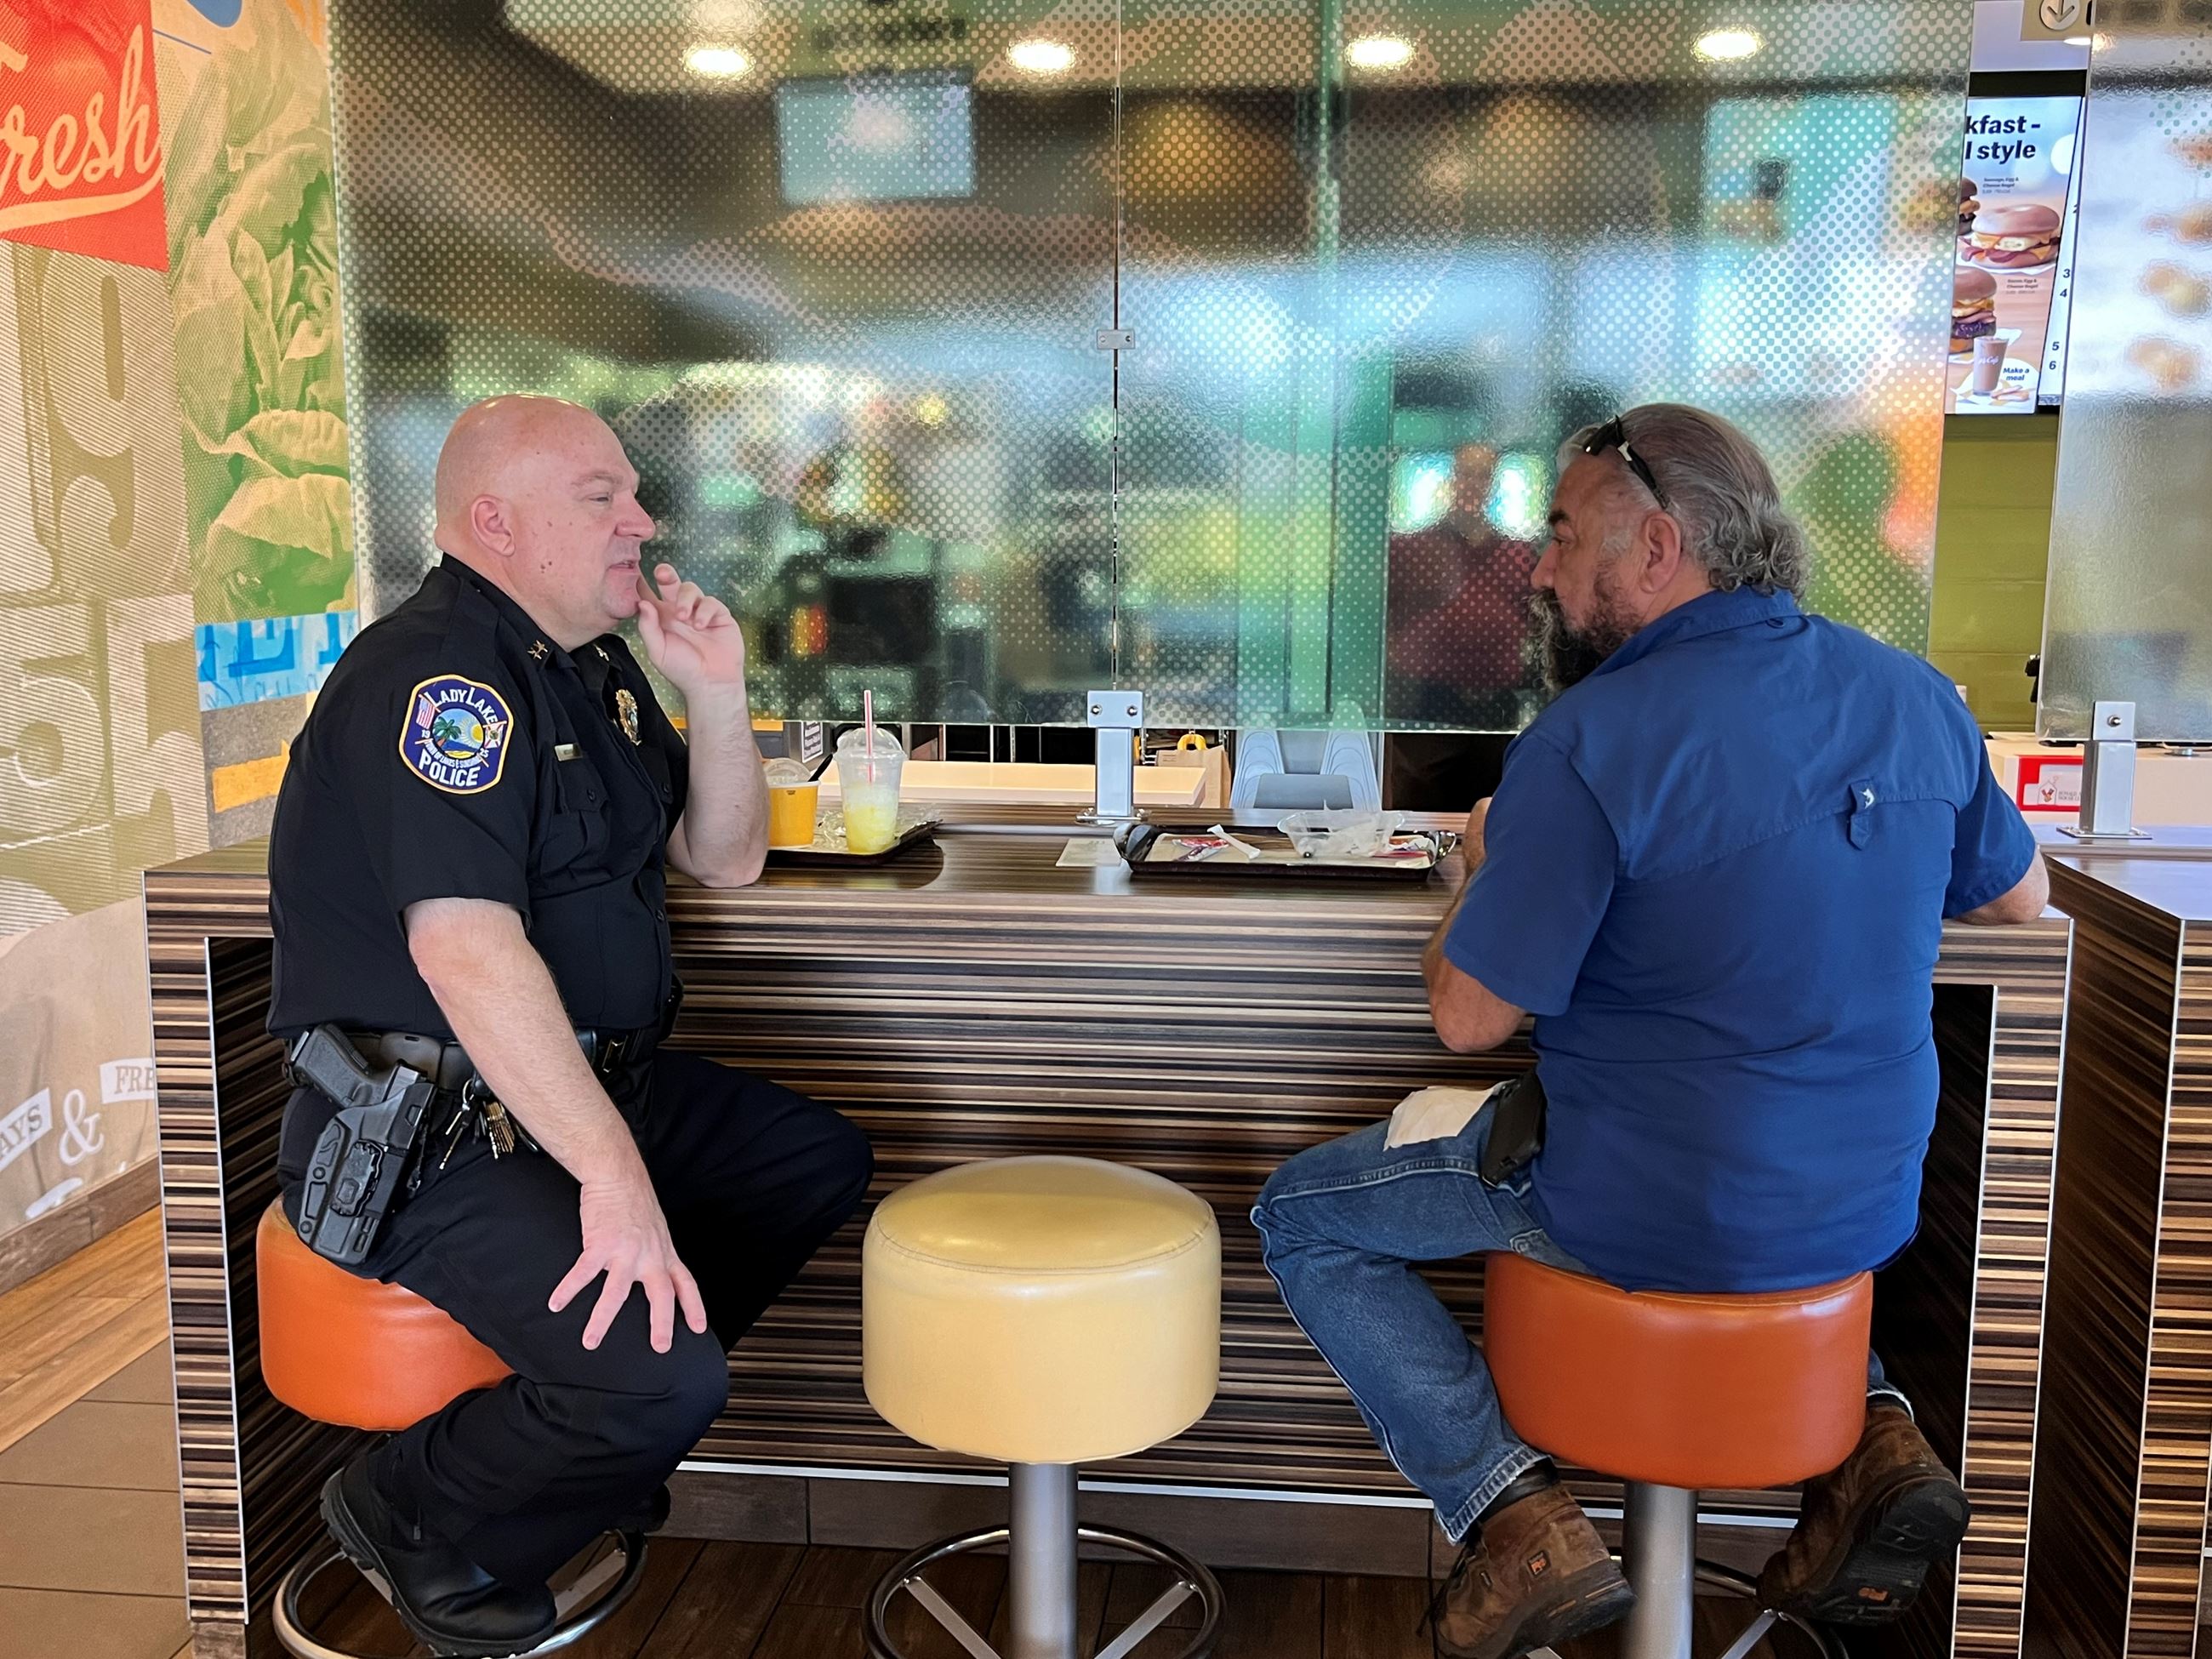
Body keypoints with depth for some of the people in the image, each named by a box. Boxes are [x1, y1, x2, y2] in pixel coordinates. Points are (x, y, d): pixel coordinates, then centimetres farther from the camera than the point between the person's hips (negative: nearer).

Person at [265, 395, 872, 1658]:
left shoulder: (594, 665, 13)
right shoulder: (439, 675, -18)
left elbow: (726, 858, 15)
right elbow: (466, 945, -30)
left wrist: (716, 694, -1)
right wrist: (613, 1170, -33)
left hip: (585, 1080, 10)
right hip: (428, 1127, -10)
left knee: (823, 1160, 11)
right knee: (664, 1381, -24)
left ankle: (600, 1422, 17)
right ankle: (415, 1517, 6)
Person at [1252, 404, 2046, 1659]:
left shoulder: (1589, 743, -22)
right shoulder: (1915, 696, -1)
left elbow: (1469, 1019, -16)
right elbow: (2020, 898, 15)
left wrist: (1487, 869, 3)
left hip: (1665, 1214, -6)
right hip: (1870, 1204, 6)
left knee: (1302, 1218, 11)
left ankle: (1513, 1510, 1)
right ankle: (1867, 1426, 20)